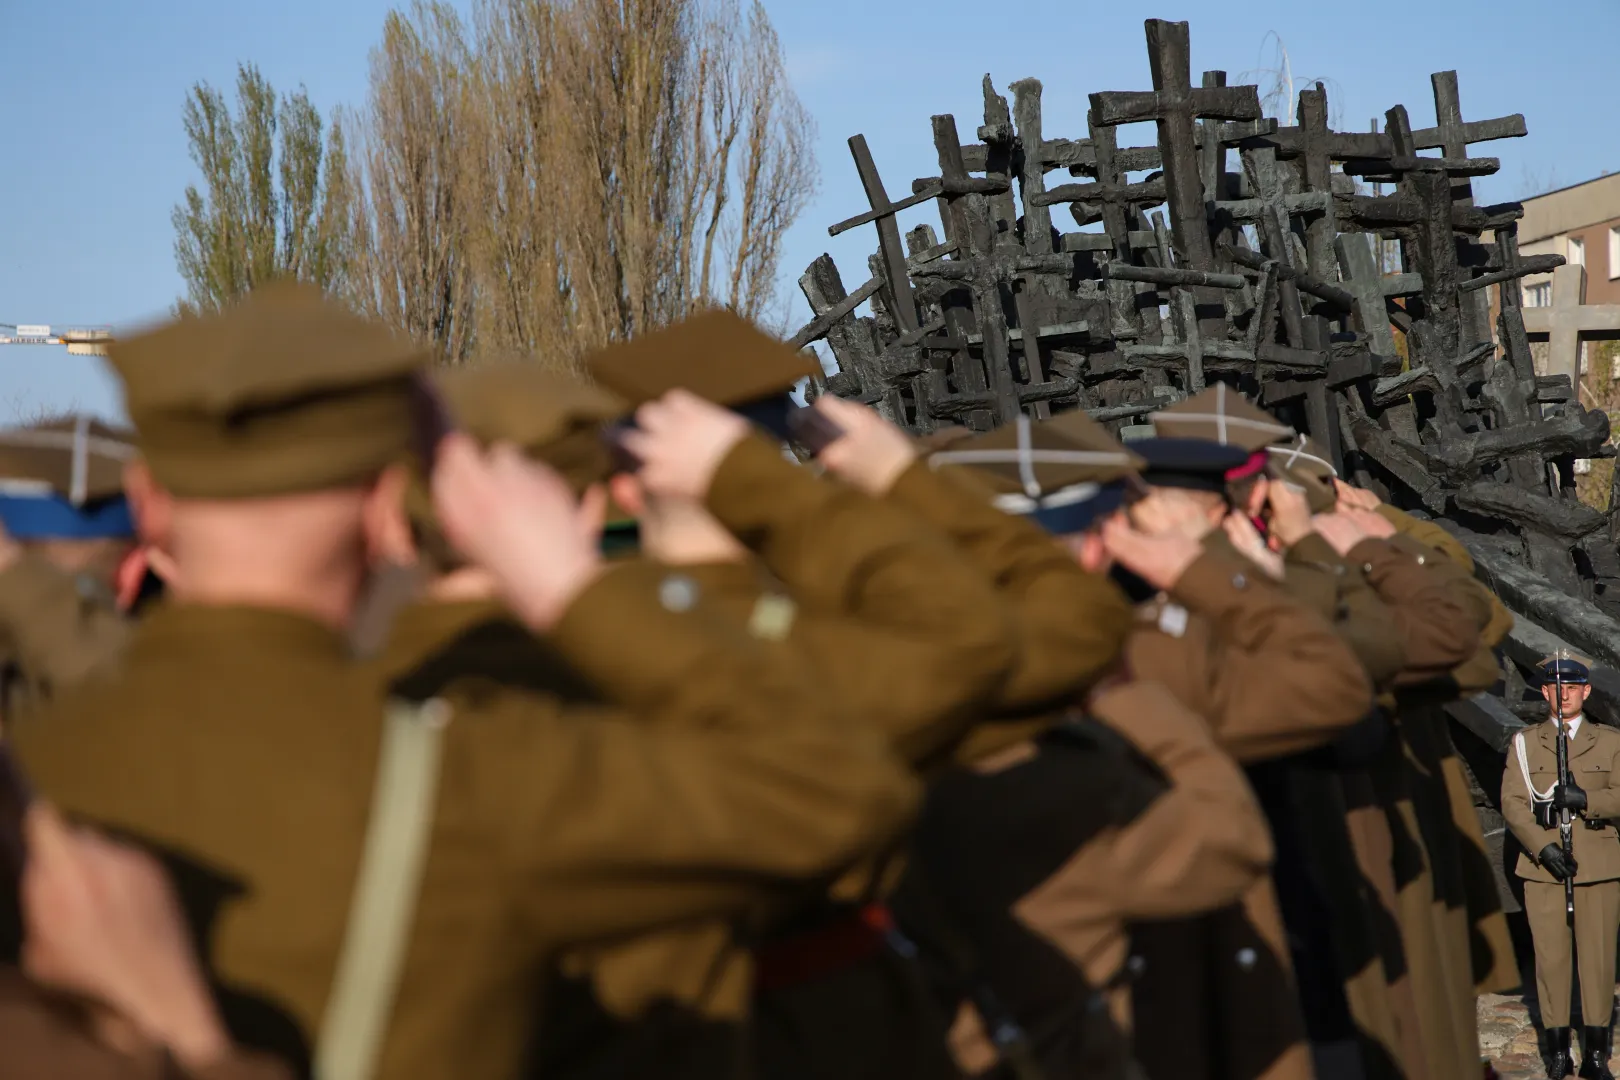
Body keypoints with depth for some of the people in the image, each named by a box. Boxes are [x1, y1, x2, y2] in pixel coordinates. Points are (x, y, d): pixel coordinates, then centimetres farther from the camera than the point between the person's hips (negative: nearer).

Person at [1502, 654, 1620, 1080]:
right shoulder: (1524, 743, 8)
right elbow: (1512, 803, -1)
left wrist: (1586, 798, -20)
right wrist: (1543, 848, -15)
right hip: (1543, 867, 0)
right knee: (1551, 958, -1)